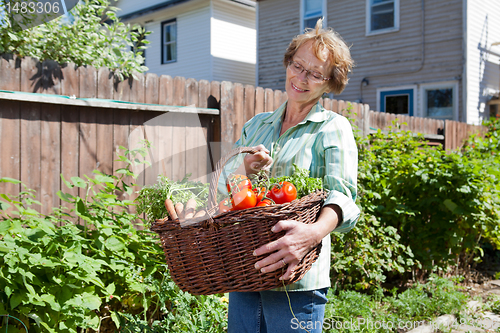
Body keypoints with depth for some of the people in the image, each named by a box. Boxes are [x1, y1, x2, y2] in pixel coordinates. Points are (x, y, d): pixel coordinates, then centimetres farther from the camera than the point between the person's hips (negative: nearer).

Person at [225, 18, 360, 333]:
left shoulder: (333, 127, 0)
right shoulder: (256, 125, 15)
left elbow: (343, 195, -16)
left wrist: (314, 232, -37)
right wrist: (246, 169, -11)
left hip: (295, 278, -4)